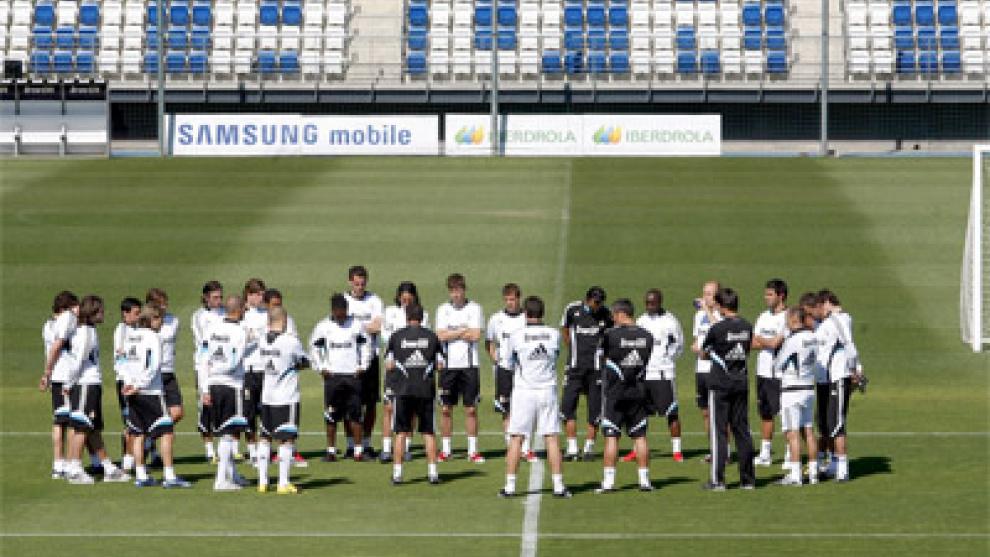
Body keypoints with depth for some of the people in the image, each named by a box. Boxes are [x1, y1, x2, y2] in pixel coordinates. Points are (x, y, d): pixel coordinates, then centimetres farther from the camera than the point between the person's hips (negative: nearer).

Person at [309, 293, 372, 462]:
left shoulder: (356, 325, 2)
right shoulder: (323, 326, 1)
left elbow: (365, 345, 13)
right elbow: (314, 348, 10)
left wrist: (362, 366, 5)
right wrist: (320, 368, 2)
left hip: (353, 375, 0)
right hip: (332, 376, 0)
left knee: (355, 414, -2)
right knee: (331, 416, 0)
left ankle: (359, 451, 2)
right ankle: (331, 451, 7)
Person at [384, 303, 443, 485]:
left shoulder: (396, 336, 0)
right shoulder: (431, 336, 3)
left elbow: (389, 365, 2)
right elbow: (440, 364, 5)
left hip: (404, 390, -1)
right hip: (426, 389, 1)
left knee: (401, 432, 5)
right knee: (428, 432, 7)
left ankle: (397, 472, 3)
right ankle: (433, 471, 4)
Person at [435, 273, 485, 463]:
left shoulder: (474, 309, 2)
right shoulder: (443, 310, 7)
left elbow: (476, 335, -9)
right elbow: (441, 336, -5)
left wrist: (452, 334, -6)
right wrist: (464, 331, -6)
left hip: (469, 365, -1)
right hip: (449, 365, 1)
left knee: (471, 409, 0)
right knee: (445, 409, 3)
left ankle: (473, 450, 6)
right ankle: (445, 450, 11)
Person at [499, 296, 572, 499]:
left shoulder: (516, 336, -9)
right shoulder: (554, 334, -3)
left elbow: (510, 362, 4)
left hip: (524, 390, -2)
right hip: (548, 390, 2)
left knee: (516, 439, 4)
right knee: (552, 439, 4)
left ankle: (510, 486, 4)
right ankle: (558, 486, 3)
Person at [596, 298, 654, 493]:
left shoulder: (611, 335, -13)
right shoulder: (646, 336, 1)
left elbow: (603, 354, 2)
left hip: (614, 392, -4)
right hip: (638, 392, 4)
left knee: (611, 436, 0)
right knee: (640, 435, 8)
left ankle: (609, 481, -1)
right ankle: (644, 479, 8)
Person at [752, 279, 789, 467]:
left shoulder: (788, 317, -10)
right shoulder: (764, 316, 15)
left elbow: (775, 343, -17)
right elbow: (753, 343, 10)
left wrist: (761, 340, -1)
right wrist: (769, 343, -9)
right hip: (763, 372, 8)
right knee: (765, 414, 12)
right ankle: (765, 454, 19)